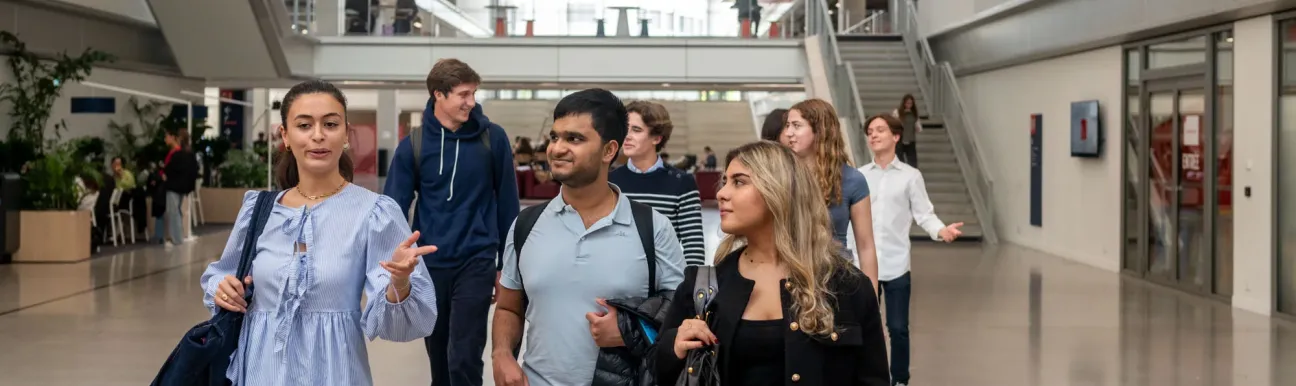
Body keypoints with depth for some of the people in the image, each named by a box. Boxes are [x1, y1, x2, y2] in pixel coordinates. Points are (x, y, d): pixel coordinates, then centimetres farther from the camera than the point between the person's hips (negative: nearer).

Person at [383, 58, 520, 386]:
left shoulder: (492, 138, -5)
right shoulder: (413, 145, -4)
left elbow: (507, 205, 1)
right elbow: (395, 209, -2)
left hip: (476, 262, -2)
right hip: (430, 264, 2)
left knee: (463, 359, -8)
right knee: (439, 358, 14)